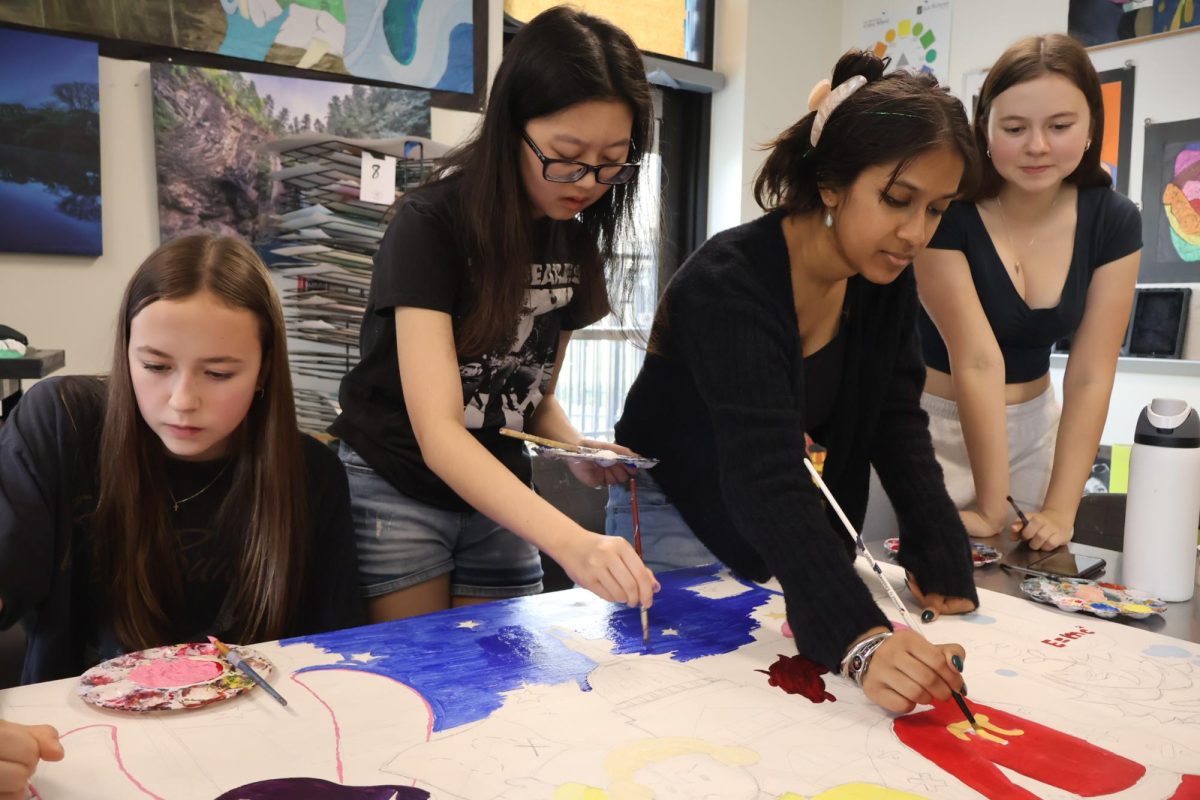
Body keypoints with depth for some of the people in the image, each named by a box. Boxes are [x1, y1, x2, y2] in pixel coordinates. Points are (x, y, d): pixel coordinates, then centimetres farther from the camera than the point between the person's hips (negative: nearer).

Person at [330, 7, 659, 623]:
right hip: (397, 493, -5)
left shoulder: (577, 239, -1)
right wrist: (568, 541, -41)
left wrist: (577, 449, -13)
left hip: (499, 498, 5)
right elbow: (437, 431, -28)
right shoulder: (430, 225, -20)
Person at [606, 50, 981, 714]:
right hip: (676, 524, -6)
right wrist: (863, 641, -51)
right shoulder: (729, 285, -32)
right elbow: (765, 478, -41)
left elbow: (897, 424, -8)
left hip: (785, 536, 6)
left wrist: (942, 557, -22)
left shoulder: (887, 279, -8)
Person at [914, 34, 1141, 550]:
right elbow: (977, 359, -25)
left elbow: (1090, 376, -10)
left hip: (1030, 428, 4)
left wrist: (1060, 509, -16)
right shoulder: (945, 209, -22)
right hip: (930, 420, -4)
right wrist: (991, 506, -21)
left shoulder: (1113, 221, -9)